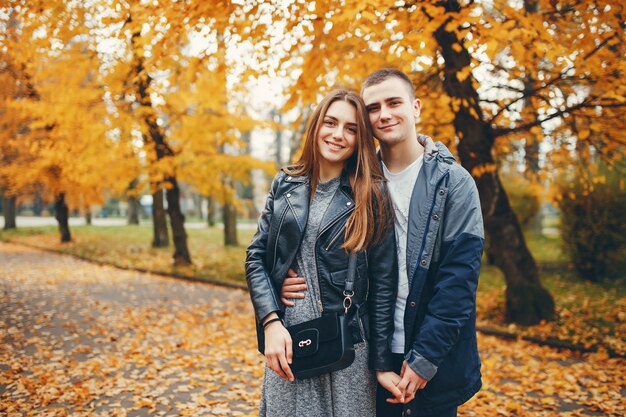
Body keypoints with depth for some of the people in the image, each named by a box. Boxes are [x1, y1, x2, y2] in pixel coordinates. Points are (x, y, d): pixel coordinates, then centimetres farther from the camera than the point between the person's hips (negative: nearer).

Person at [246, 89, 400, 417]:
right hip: (286, 341, 2)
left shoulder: (371, 195, -4)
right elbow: (256, 257, 3)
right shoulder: (286, 184, 4)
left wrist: (383, 363, -4)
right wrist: (271, 322, -10)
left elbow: (383, 284, -4)